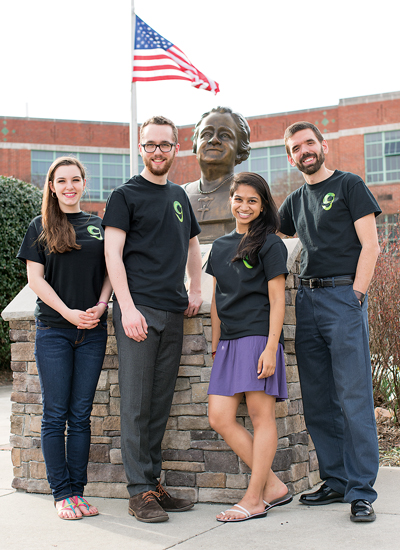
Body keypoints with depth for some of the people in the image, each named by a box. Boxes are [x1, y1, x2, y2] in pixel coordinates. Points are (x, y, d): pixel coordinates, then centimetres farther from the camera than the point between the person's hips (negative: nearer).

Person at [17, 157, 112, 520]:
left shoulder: (98, 225, 12)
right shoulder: (41, 227, 5)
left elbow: (109, 272, 12)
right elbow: (35, 277, -1)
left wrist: (101, 306, -6)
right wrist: (68, 312, -12)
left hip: (92, 332, 2)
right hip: (53, 330, -2)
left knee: (81, 415, 5)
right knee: (56, 415, 0)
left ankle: (78, 491, 12)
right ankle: (61, 493, 8)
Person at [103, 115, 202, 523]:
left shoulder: (179, 197, 19)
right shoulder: (125, 195, 1)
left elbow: (192, 244, 30)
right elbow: (113, 253, -6)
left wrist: (195, 289, 16)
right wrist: (127, 307, -16)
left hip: (173, 313, 6)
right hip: (138, 310, -6)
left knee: (160, 405, 8)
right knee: (136, 405, -5)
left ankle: (153, 483, 15)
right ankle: (140, 492, -1)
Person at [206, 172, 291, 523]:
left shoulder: (270, 244, 0)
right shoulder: (220, 247, 18)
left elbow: (277, 300, -5)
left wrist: (271, 347, -13)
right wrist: (216, 345, 17)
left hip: (259, 336, -7)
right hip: (229, 342, 7)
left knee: (261, 415, -4)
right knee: (220, 418, -1)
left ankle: (255, 499, 3)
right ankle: (273, 485, 8)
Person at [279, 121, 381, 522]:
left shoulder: (349, 185, 3)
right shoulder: (295, 201, 20)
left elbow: (370, 245, -4)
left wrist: (355, 295, -12)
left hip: (344, 295, -6)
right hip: (307, 298, 6)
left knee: (353, 398, -8)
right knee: (318, 401, 6)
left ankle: (361, 492, -5)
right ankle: (336, 481, 15)